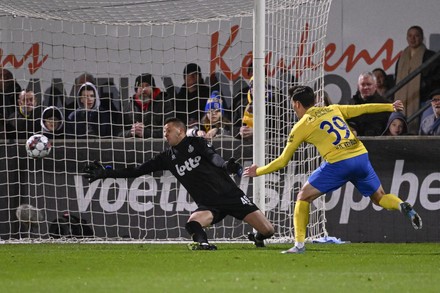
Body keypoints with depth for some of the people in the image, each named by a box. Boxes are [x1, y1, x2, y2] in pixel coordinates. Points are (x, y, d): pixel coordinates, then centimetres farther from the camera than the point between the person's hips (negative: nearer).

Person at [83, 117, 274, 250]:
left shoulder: (196, 143, -1)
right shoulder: (167, 158, 9)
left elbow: (213, 157, -20)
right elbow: (136, 171, 10)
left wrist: (225, 165, -44)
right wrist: (105, 174, 5)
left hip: (230, 195, -2)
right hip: (208, 205, 2)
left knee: (267, 230, -6)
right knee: (193, 223, -35)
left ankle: (257, 238, 24)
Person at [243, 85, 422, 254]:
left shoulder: (300, 127, 8)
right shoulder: (332, 109, 20)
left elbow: (283, 161, 11)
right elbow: (362, 109, 22)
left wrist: (258, 171, 24)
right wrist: (391, 107, 33)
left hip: (338, 163, -5)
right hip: (361, 156, 5)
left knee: (303, 197, 10)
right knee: (379, 197, 22)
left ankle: (299, 244, 1)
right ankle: (403, 207, -9)